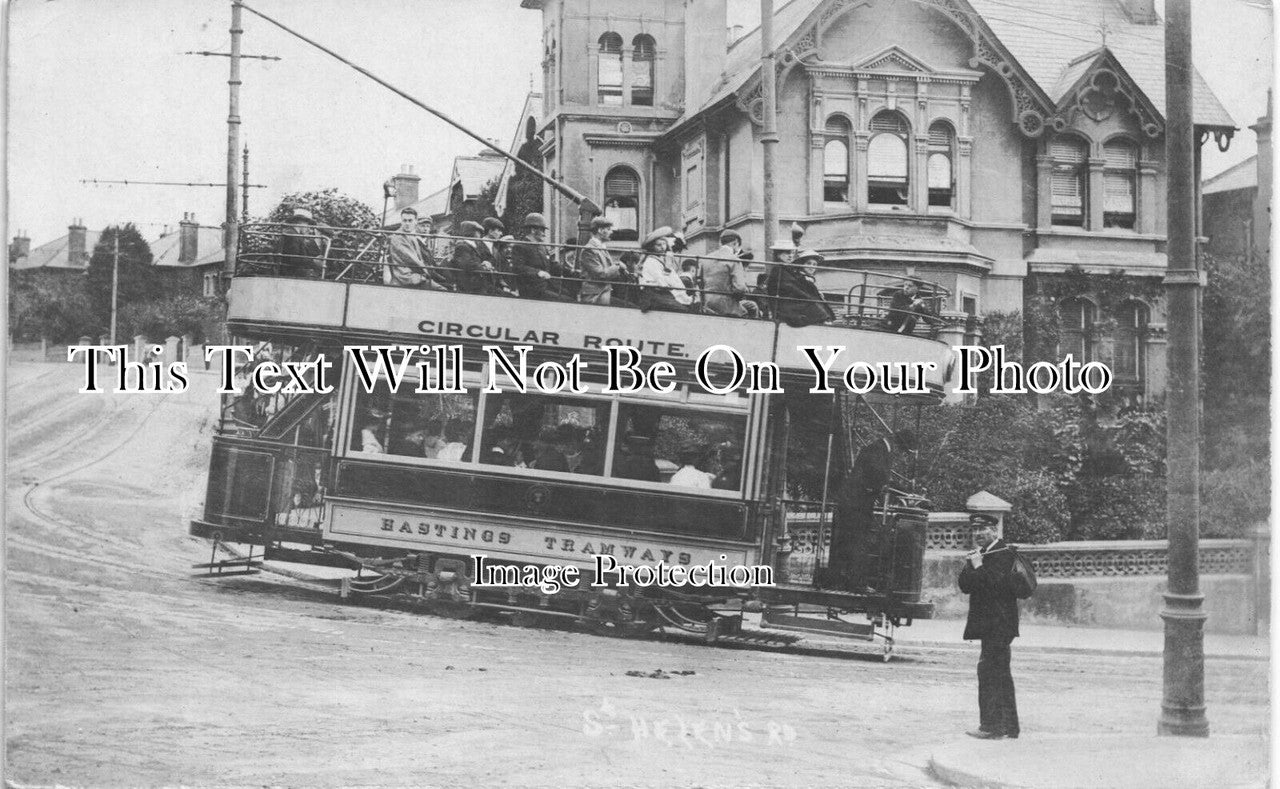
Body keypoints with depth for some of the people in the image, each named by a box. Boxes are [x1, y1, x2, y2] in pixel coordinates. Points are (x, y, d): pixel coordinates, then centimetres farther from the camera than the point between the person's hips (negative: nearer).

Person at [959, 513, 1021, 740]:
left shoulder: (1002, 554, -12)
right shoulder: (982, 554, 17)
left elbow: (994, 584, -23)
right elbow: (965, 586, 12)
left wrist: (978, 567, -13)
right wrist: (969, 566, -3)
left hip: (997, 625, -10)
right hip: (991, 625, 10)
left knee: (989, 669, -12)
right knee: (999, 674, 13)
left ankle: (992, 726, -11)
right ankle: (1008, 728, 20)